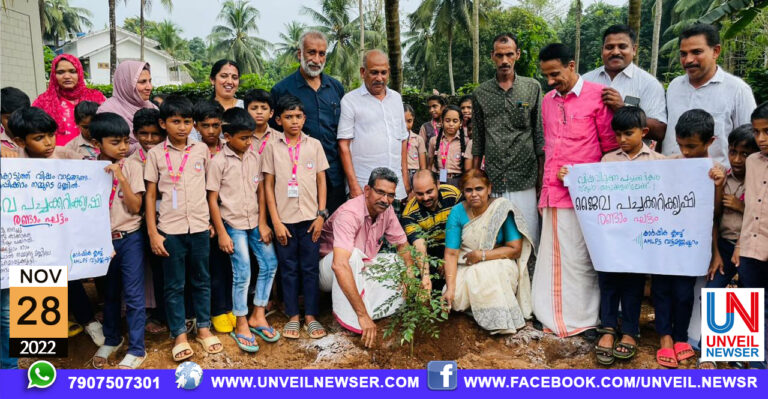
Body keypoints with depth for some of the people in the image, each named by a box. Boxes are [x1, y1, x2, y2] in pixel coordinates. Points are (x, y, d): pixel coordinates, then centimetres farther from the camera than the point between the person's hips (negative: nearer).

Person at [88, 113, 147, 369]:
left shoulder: (132, 167, -8)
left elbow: (135, 207, -13)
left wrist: (121, 178, -21)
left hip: (129, 238, -3)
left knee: (133, 295, 2)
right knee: (109, 293, 19)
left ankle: (136, 349, 14)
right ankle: (112, 339, 38)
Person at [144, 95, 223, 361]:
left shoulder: (202, 150, 3)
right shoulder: (156, 154, -2)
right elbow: (150, 195, 0)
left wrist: (212, 220, 6)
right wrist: (152, 233, -5)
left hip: (199, 227, 2)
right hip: (170, 229, -2)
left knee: (202, 281, 13)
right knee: (174, 285, 8)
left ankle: (204, 328, 27)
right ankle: (179, 335, 20)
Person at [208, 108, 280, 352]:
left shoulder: (255, 157, 3)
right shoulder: (219, 162, -10)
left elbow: (260, 190, 7)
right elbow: (212, 199, -9)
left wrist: (263, 223, 1)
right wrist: (222, 233, -10)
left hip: (255, 222, 5)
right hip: (233, 224, -5)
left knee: (270, 263, 5)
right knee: (242, 273, -4)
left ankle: (258, 315, 21)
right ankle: (241, 325, 13)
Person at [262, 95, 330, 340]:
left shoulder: (314, 145, 4)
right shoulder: (272, 148, 1)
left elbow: (321, 181, 5)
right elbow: (268, 186, 0)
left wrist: (321, 214, -2)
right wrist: (276, 221, -5)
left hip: (310, 218, 0)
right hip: (284, 219, 0)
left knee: (310, 269, 6)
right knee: (288, 269, 8)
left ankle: (311, 316, 18)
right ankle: (293, 317, 20)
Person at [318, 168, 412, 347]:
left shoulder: (386, 210, -9)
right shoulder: (349, 213, -32)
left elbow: (403, 245, 5)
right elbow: (340, 265, -44)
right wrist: (362, 315, -47)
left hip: (362, 267, 8)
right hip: (329, 269, -8)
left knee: (402, 263, -5)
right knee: (353, 254, -37)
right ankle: (351, 323, -30)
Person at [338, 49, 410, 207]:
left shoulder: (396, 98, 14)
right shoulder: (350, 100, -2)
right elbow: (344, 145, -6)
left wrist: (405, 179, 12)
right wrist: (353, 185, -12)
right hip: (364, 188, -5)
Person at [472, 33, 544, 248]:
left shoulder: (533, 88, 6)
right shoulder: (481, 93, 10)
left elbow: (539, 134, 5)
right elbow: (478, 140, 13)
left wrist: (541, 174, 1)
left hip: (524, 180, -1)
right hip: (492, 181, 1)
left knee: (528, 239, 0)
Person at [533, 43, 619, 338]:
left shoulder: (597, 95, -6)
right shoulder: (547, 101, 12)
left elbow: (611, 147, -3)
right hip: (553, 193, 6)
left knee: (580, 258, 3)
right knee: (553, 257, 11)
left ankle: (583, 319, 18)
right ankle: (554, 318, 23)